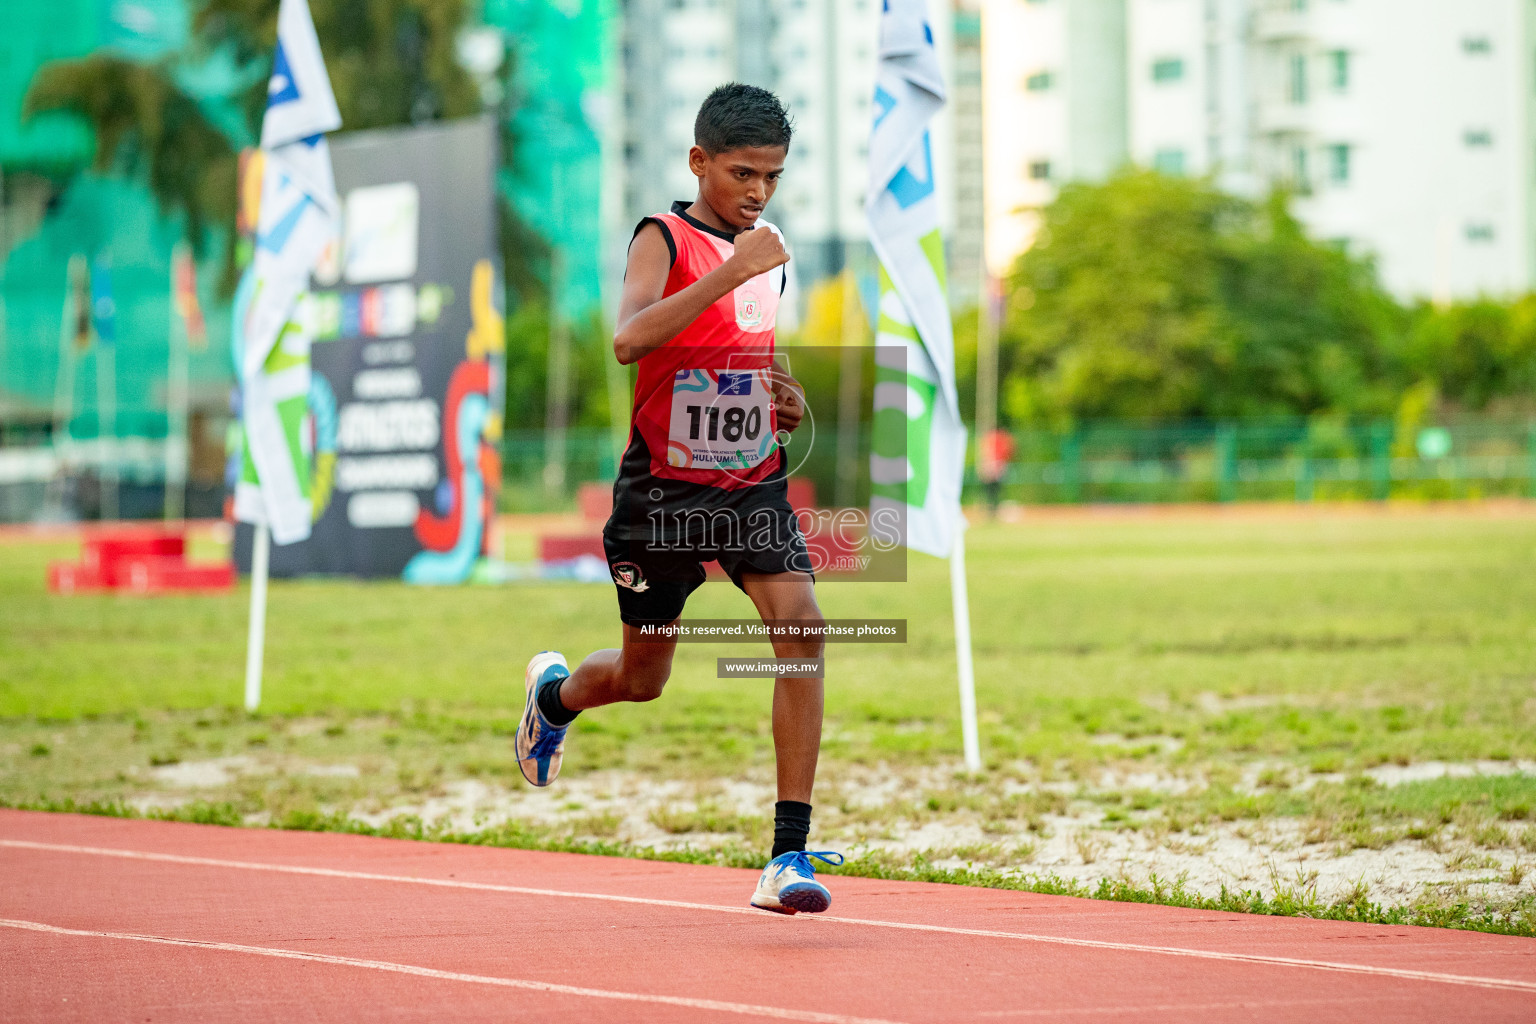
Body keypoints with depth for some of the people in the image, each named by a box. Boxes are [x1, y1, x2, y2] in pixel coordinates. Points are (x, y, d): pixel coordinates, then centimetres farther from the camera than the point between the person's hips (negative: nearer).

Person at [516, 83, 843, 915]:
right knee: (643, 678, 11)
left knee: (801, 626, -20)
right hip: (663, 490, -4)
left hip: (754, 486, 4)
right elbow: (628, 339, -30)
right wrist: (731, 274, -35)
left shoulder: (769, 255, 9)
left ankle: (789, 855, -20)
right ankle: (555, 693, 51)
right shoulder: (665, 240, -10)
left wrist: (789, 402, 5)